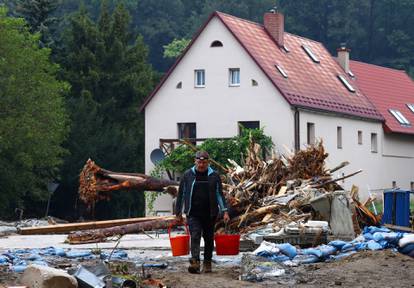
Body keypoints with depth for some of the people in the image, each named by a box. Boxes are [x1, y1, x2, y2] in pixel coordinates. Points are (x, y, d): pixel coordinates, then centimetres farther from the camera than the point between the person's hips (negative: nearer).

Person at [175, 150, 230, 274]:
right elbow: (181, 194, 10)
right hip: (193, 214, -1)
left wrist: (224, 211, -4)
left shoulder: (214, 176, 4)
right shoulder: (187, 175, 4)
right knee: (195, 237, -15)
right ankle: (195, 262, -26)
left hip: (210, 214, 1)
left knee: (209, 238, 9)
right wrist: (178, 212, 10)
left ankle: (207, 263, 23)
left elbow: (219, 194, 5)